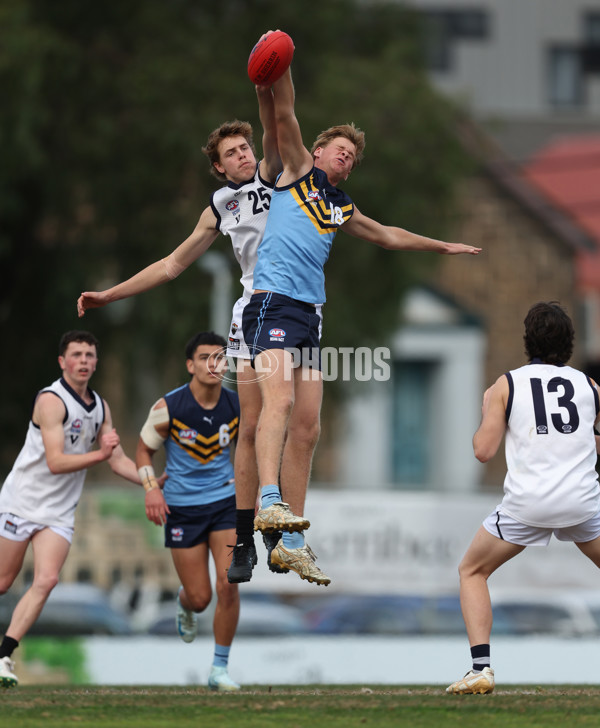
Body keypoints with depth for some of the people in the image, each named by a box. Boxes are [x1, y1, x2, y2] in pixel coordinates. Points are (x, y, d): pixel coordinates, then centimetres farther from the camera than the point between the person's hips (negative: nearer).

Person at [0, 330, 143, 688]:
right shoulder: (51, 400, -15)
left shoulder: (100, 407, 9)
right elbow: (55, 462, -22)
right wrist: (100, 454, -30)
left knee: (47, 580, -13)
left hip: (59, 511, 5)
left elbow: (119, 461, 16)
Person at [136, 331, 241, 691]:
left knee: (229, 584, -12)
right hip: (182, 508, -2)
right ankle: (185, 606, 41)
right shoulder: (168, 408, -12)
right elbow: (144, 450, 1)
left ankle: (220, 668, 3)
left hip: (225, 501, 2)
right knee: (200, 597, 0)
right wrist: (152, 489, -14)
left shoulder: (237, 406, -3)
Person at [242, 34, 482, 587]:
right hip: (275, 302, -7)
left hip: (311, 316, 7)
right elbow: (285, 116, -4)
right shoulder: (298, 170, 11)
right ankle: (269, 500, -44)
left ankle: (292, 545, 4)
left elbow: (386, 235, 44)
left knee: (308, 429, 2)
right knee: (280, 399, -28)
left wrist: (443, 247, 52)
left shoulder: (342, 210, 28)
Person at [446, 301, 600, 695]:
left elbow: (484, 450, 1)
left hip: (527, 501, -2)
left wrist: (488, 413, 20)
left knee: (472, 571, 18)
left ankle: (481, 668, 1)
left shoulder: (507, 385, 4)